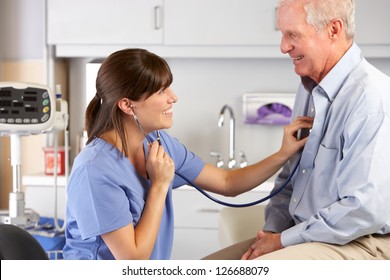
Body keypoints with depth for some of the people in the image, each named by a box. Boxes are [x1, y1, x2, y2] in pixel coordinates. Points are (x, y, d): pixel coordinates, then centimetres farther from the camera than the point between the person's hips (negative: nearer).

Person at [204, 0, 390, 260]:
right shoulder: (310, 88, 10)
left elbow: (367, 209, -25)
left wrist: (285, 240, -16)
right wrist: (271, 233, 2)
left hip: (357, 245, -9)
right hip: (306, 237, 9)